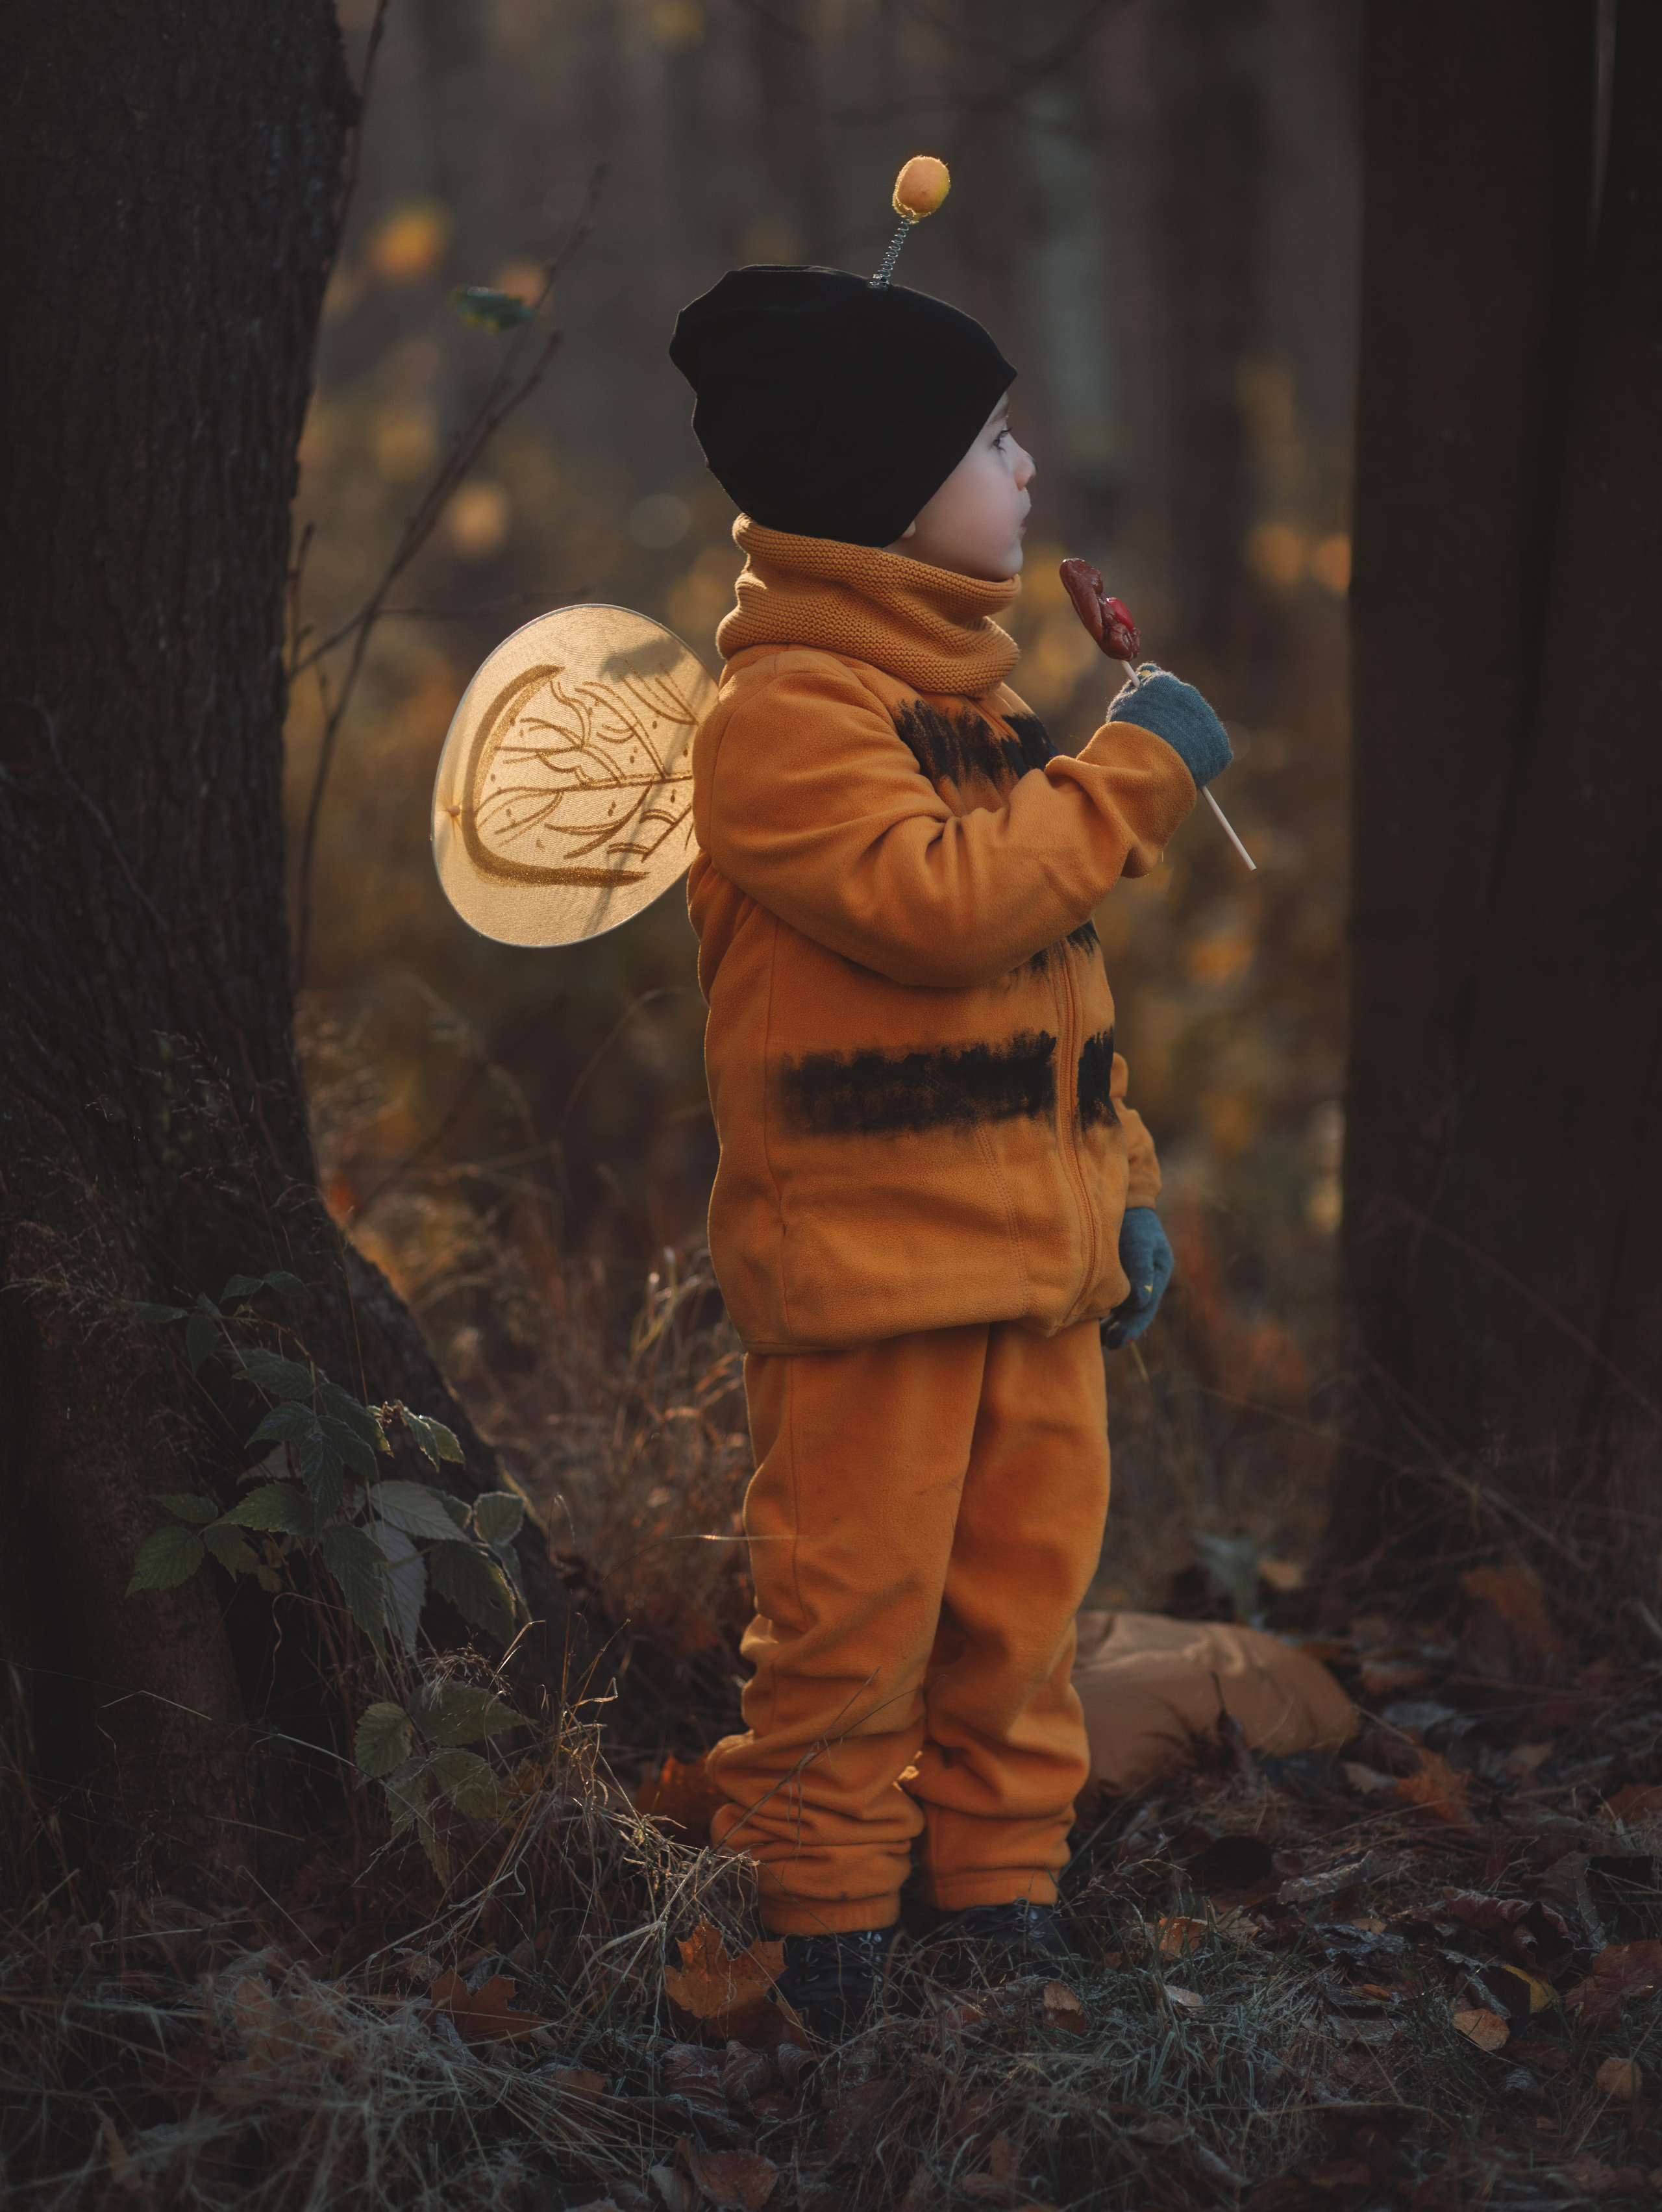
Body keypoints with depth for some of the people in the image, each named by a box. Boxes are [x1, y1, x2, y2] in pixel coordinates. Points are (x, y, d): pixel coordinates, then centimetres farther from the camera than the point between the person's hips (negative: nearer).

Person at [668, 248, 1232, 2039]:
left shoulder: (976, 697, 17)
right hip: (869, 1274, -8)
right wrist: (1138, 769, -16)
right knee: (854, 1613, -1)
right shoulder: (783, 714, -12)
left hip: (1034, 1265, 8)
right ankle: (825, 1928, 11)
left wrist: (1121, 1187, 16)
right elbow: (942, 898, -26)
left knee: (1024, 1598, 12)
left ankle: (1001, 1894, 24)